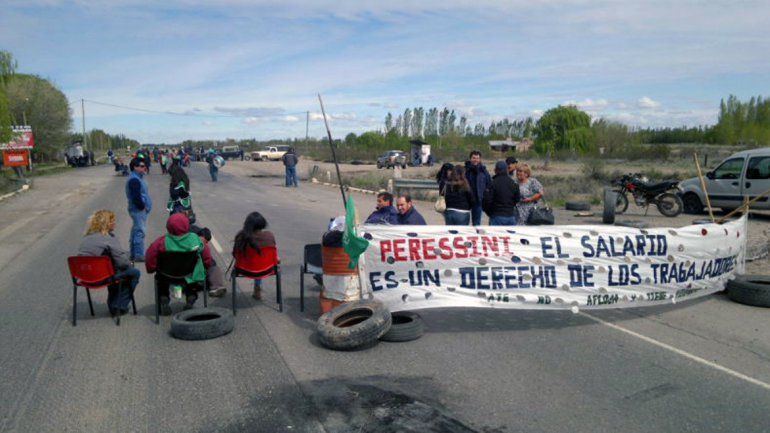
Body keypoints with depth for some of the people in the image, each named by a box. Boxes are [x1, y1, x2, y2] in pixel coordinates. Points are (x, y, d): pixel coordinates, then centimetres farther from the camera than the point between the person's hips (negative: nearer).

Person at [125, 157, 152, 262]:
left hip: (140, 209, 11)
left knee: (136, 231, 15)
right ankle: (139, 255, -4)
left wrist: (144, 206, 13)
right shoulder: (134, 180, -18)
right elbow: (136, 197, -24)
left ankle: (133, 254, 24)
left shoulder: (138, 177, 15)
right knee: (139, 232, -8)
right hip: (138, 210, -11)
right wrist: (142, 207, -14)